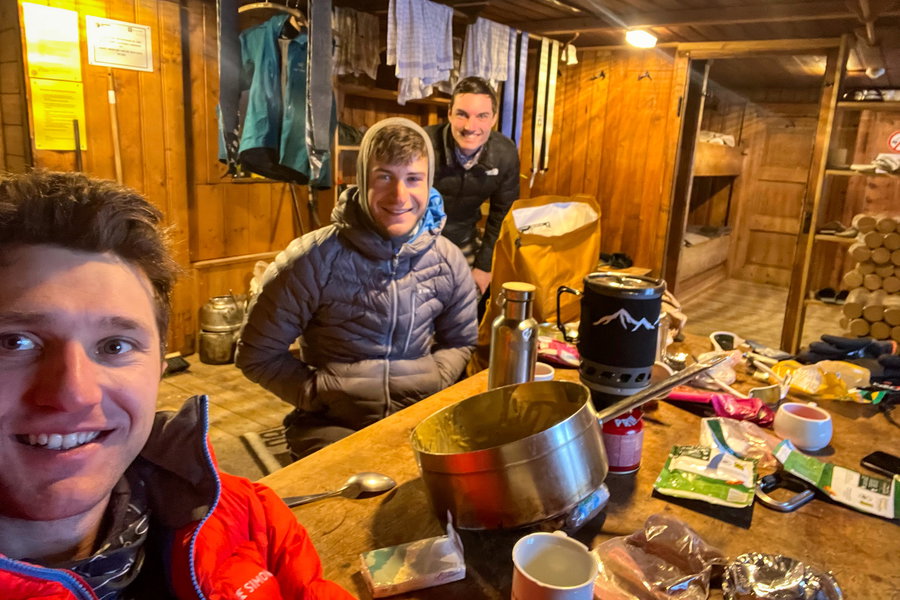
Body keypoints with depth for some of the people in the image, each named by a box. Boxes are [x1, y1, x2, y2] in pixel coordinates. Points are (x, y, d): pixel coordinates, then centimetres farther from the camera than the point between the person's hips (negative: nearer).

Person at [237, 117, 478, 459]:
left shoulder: (448, 261, 0)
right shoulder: (313, 260, -11)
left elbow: (460, 341, 15)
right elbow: (258, 355, -3)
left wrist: (432, 384, -2)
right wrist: (319, 396, -11)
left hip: (422, 419, 4)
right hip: (333, 425, -3)